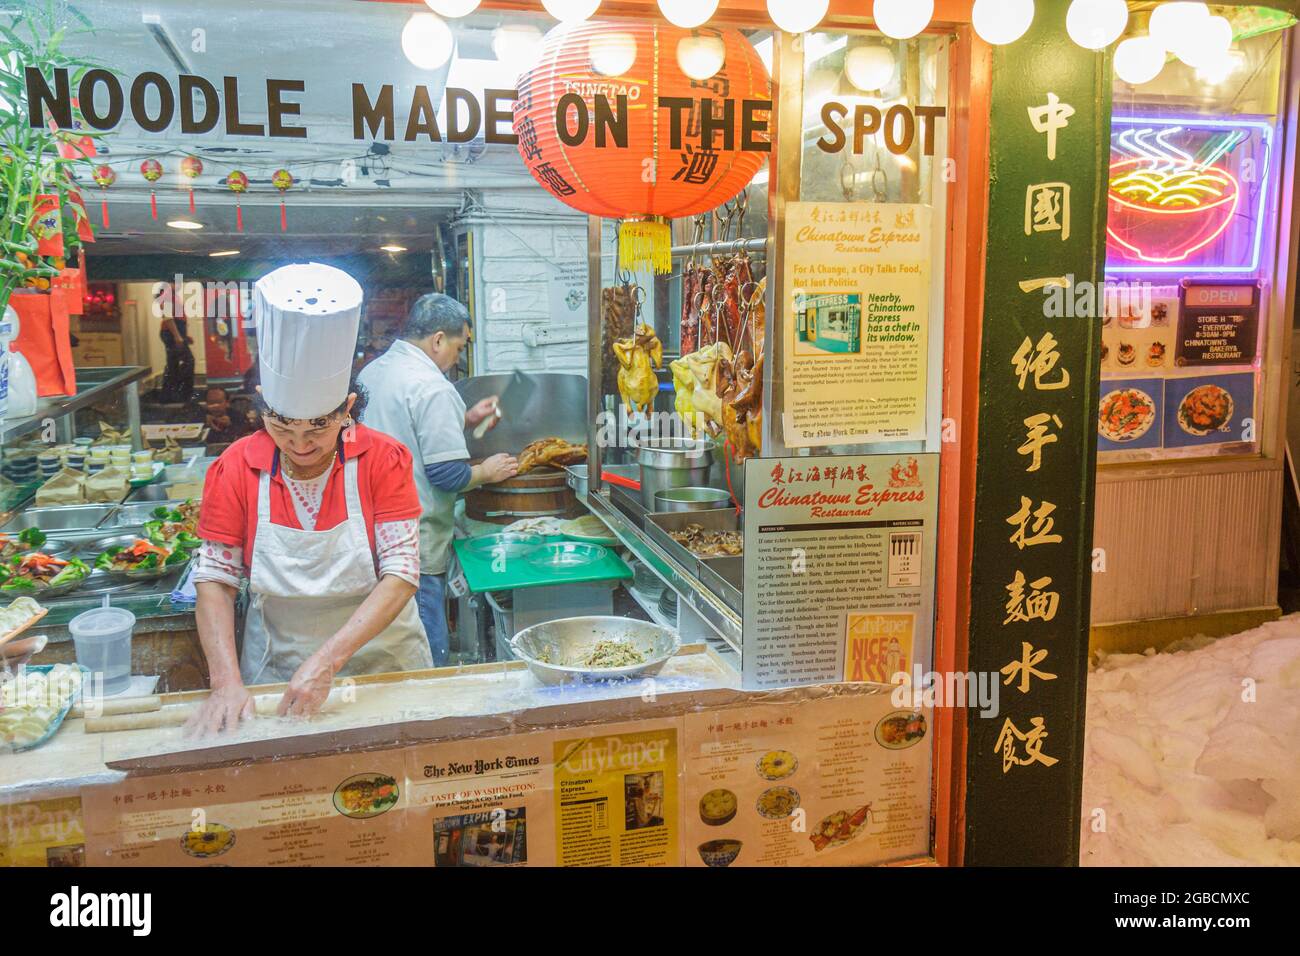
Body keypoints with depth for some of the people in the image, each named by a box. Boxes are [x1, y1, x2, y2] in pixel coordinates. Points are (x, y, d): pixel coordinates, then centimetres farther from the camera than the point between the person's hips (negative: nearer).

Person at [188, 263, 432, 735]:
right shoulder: (236, 469, -10)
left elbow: (401, 576, -20)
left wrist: (327, 662, -28)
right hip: (275, 675, 1)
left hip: (381, 659, -1)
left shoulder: (383, 460, -16)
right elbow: (215, 580, -8)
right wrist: (226, 682, -21)